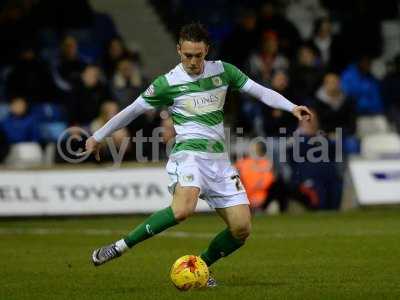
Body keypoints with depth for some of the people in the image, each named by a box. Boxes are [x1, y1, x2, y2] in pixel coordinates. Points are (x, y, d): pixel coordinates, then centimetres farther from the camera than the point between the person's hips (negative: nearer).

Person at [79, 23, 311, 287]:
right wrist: (98, 137, 13)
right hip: (189, 153, -5)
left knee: (242, 229, -4)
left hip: (219, 158, 5)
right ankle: (121, 246, -26)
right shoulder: (168, 83, -2)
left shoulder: (222, 71, 8)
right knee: (184, 208, -35)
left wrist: (292, 107, -1)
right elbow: (132, 110, 6)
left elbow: (259, 91, 12)